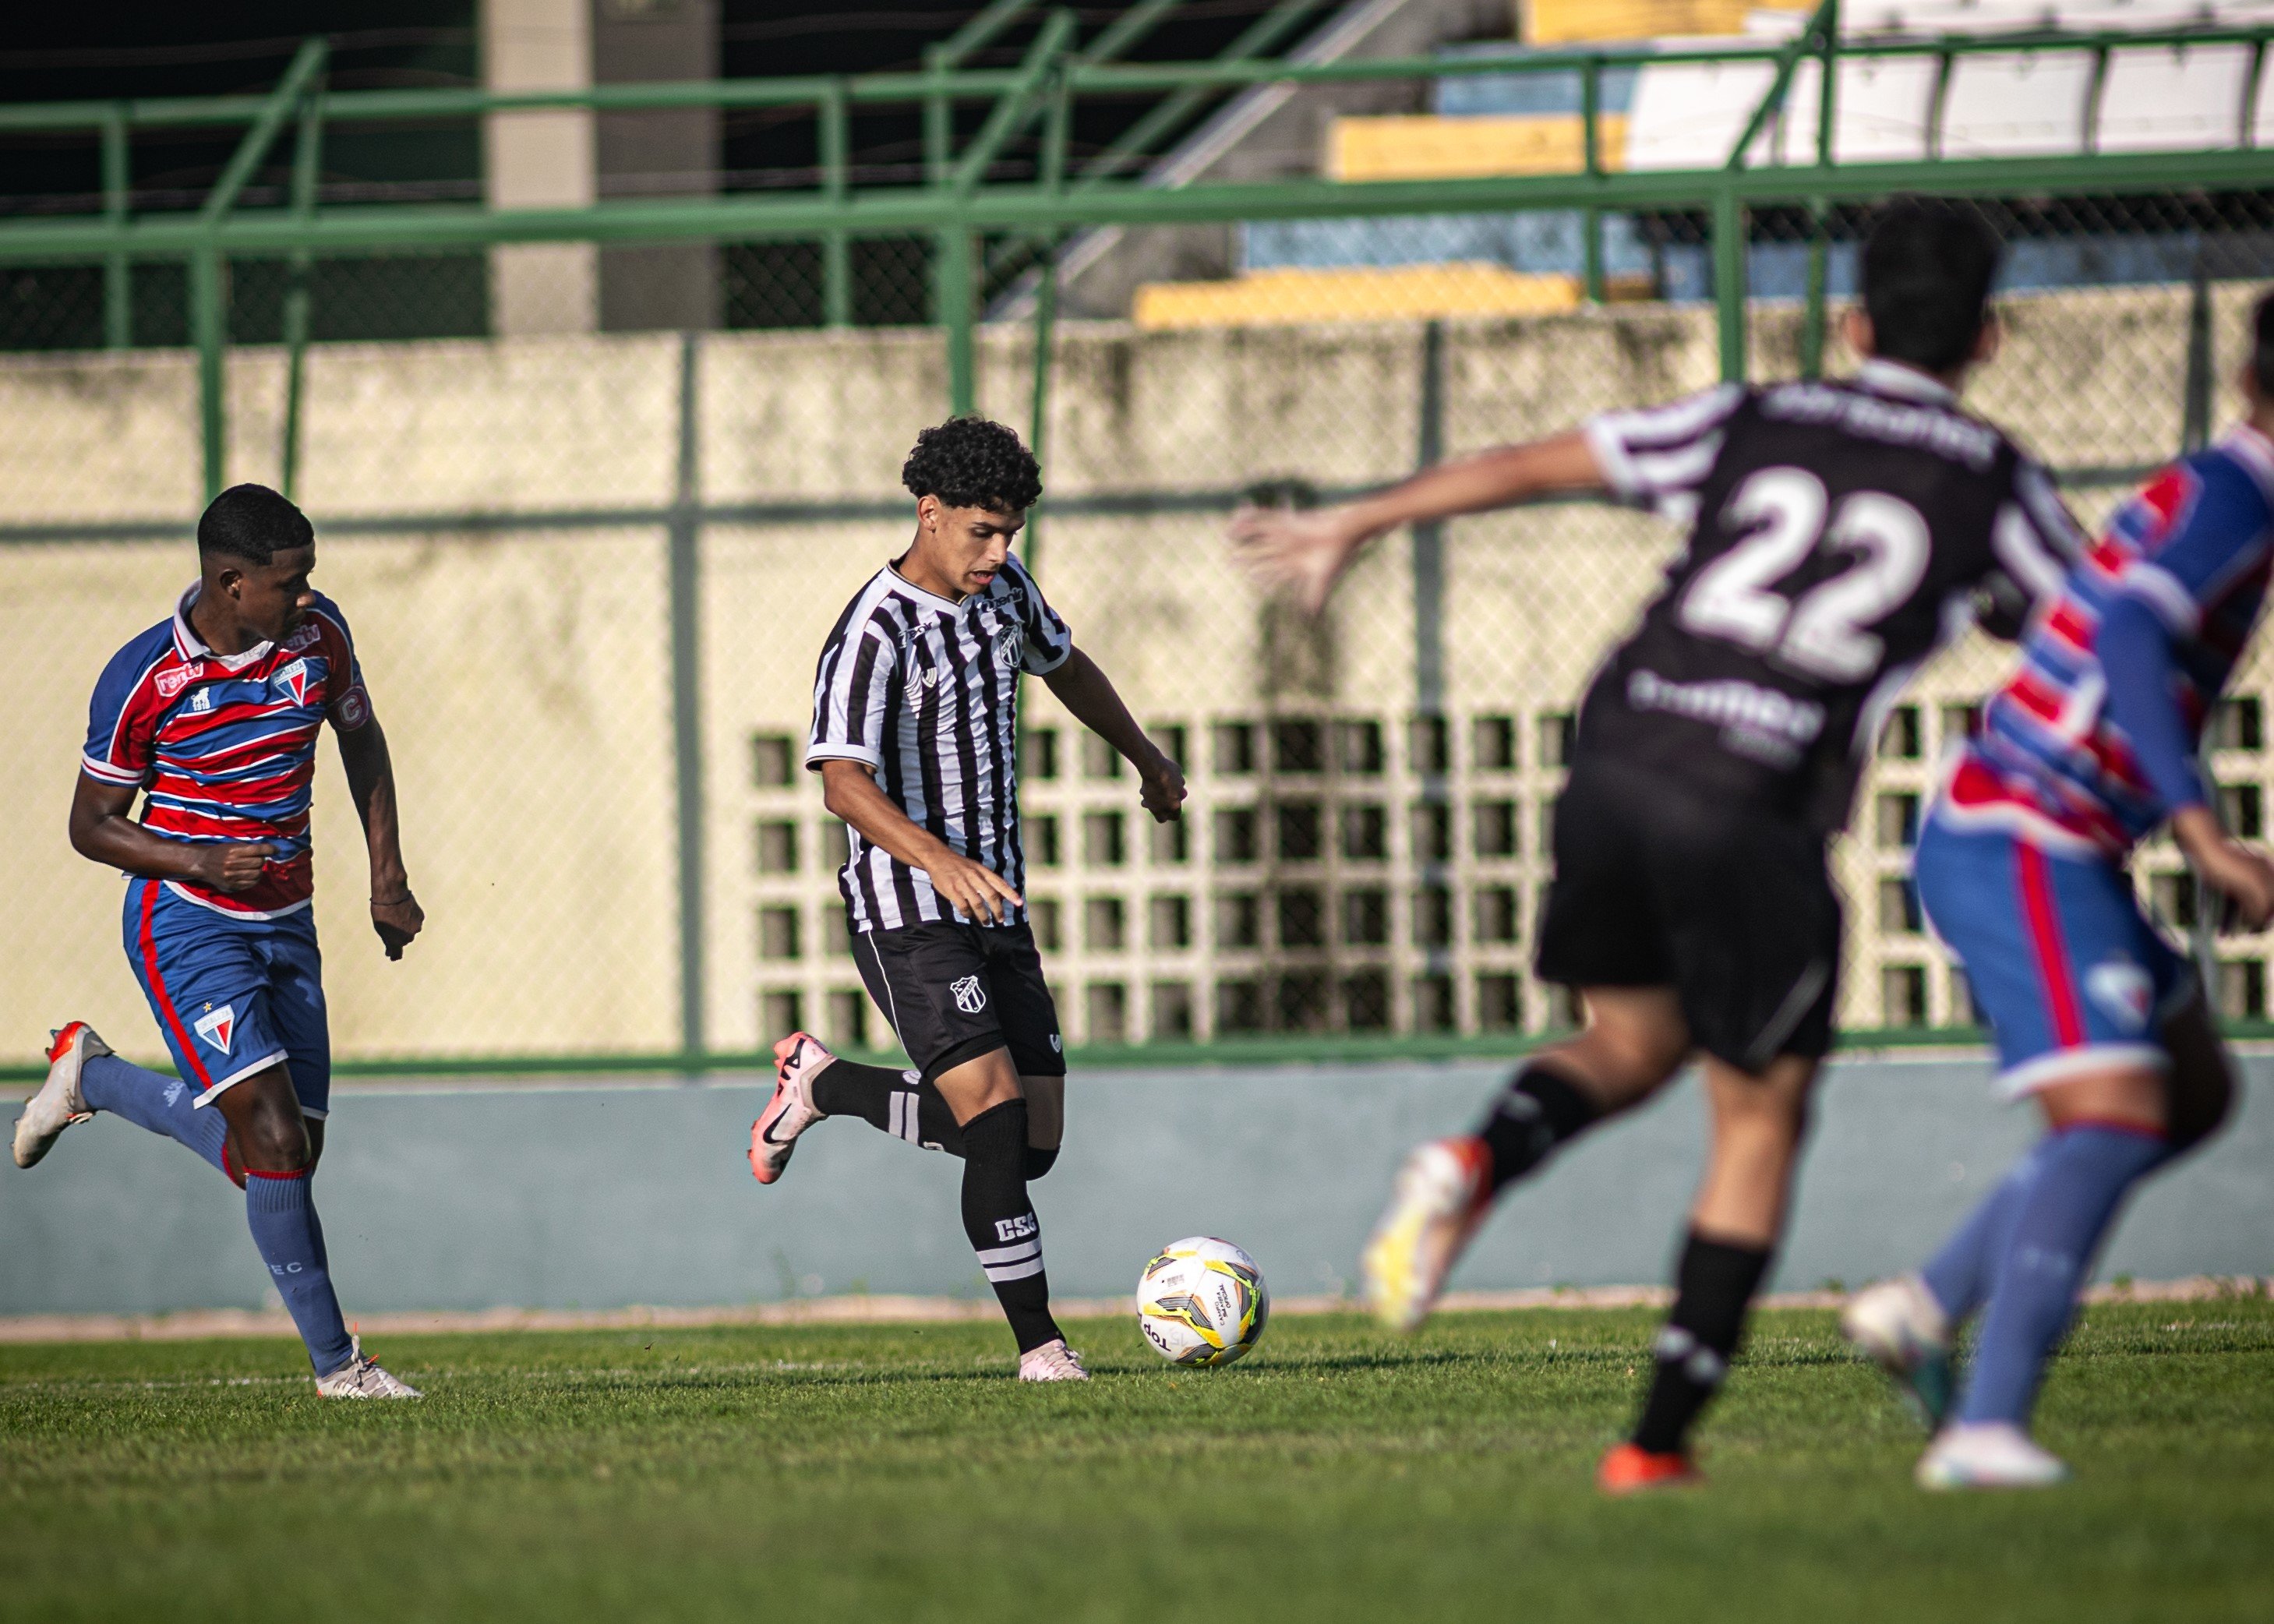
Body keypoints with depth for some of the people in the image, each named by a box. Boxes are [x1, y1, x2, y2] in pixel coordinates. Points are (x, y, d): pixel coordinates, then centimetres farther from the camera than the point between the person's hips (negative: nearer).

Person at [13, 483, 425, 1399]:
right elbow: (91, 824, -6)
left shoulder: (317, 634, -3)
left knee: (287, 1152, 7)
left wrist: (387, 879, 10)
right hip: (187, 928, -6)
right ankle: (335, 1362, -9)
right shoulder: (143, 679, -16)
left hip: (284, 927, 6)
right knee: (274, 1137, -19)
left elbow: (360, 737, 17)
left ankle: (92, 1078, 29)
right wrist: (199, 862, -23)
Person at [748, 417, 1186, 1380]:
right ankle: (1039, 1346, -15)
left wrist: (1147, 761, 41)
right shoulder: (874, 636, -17)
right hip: (907, 918, -8)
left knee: (1033, 1145, 6)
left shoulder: (1001, 588, 8)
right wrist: (941, 861, -45)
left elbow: (1064, 664, 29)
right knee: (996, 1118, -20)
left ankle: (823, 1084, 27)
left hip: (995, 908, 8)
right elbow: (844, 783, -29)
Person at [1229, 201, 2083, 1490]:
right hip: (1754, 809, -3)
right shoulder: (1992, 482, 7)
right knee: (1760, 1119, 13)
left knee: (1630, 1044, 25)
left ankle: (1476, 1162, -8)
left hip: (1621, 757, 3)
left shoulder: (1758, 426, 15)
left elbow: (1523, 468, 19)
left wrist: (1349, 528, 28)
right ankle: (1661, 1440, 8)